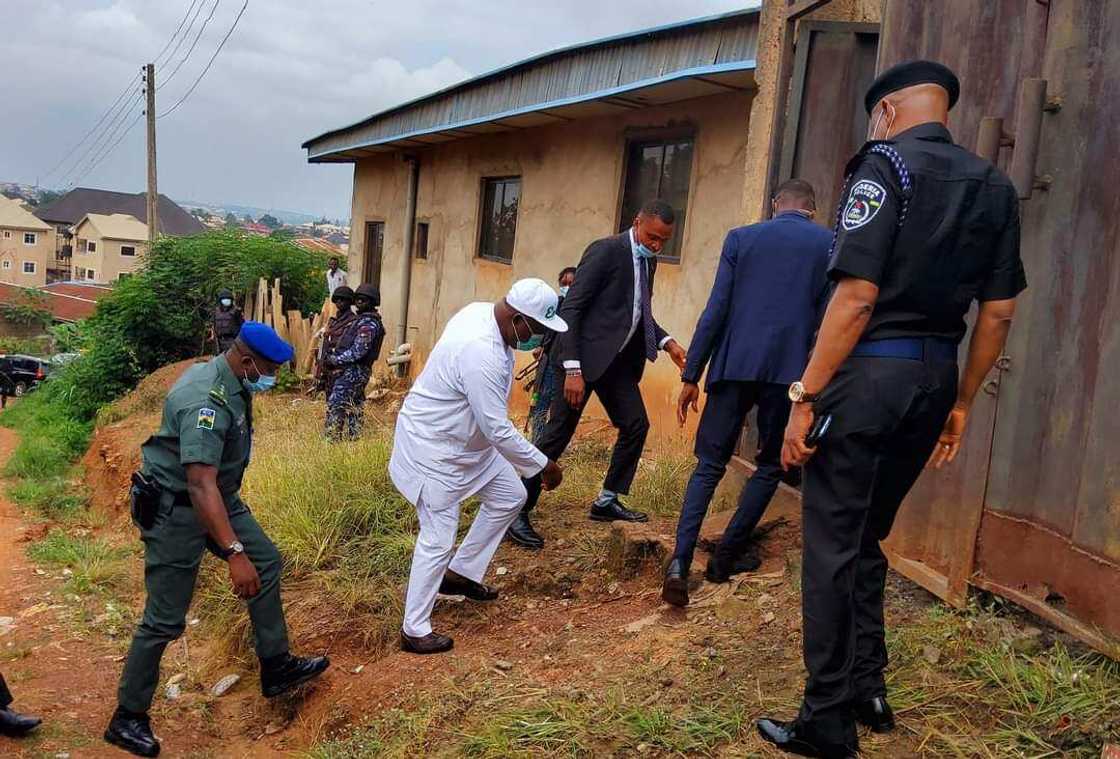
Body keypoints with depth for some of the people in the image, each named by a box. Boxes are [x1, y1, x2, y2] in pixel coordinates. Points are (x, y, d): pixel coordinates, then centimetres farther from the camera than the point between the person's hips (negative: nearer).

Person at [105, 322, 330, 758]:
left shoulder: (231, 383, 0)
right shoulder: (206, 402, -31)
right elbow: (200, 485, -38)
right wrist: (233, 553, -41)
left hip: (220, 497, 10)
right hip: (175, 509, -10)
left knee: (266, 563, 11)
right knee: (165, 620, -2)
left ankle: (276, 668, 21)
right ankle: (127, 719, 14)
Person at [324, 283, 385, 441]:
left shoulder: (368, 324, -16)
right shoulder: (362, 319, 15)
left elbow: (358, 351, -23)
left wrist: (334, 360, -16)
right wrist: (334, 353, 8)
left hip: (352, 372, -10)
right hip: (358, 372, 10)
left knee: (335, 405, -10)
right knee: (355, 406, 13)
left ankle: (332, 438, -9)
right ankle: (354, 436, 19)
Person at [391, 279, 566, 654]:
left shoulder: (482, 311, -6)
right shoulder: (482, 355, -35)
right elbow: (498, 430, -30)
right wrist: (543, 465, -19)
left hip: (466, 438, 10)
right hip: (434, 447, -10)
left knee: (509, 497, 16)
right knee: (439, 539, -2)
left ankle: (460, 574, 29)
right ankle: (414, 631, 13)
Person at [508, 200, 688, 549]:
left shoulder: (648, 260, 11)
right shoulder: (605, 251, -14)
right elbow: (571, 309, -18)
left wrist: (666, 342, 5)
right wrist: (572, 369, -23)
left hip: (617, 359, 8)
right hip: (586, 355, -8)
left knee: (636, 425, 8)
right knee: (558, 433, -5)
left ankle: (607, 502, 22)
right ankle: (518, 512, 4)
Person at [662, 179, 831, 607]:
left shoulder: (741, 238, 7)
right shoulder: (831, 246, 7)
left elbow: (715, 311, 0)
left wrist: (691, 375, 2)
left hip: (734, 366, 1)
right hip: (790, 372, 0)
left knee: (709, 466, 7)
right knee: (770, 467, 17)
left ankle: (680, 560, -8)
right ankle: (726, 556, 19)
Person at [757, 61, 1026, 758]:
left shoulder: (885, 163, -8)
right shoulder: (994, 185, 12)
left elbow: (858, 294, -16)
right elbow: (999, 311, 12)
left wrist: (806, 397, -14)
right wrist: (961, 402, 20)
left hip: (870, 369, -7)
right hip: (937, 376, 7)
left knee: (832, 544, 2)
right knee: (868, 537, 20)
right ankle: (868, 687, 28)